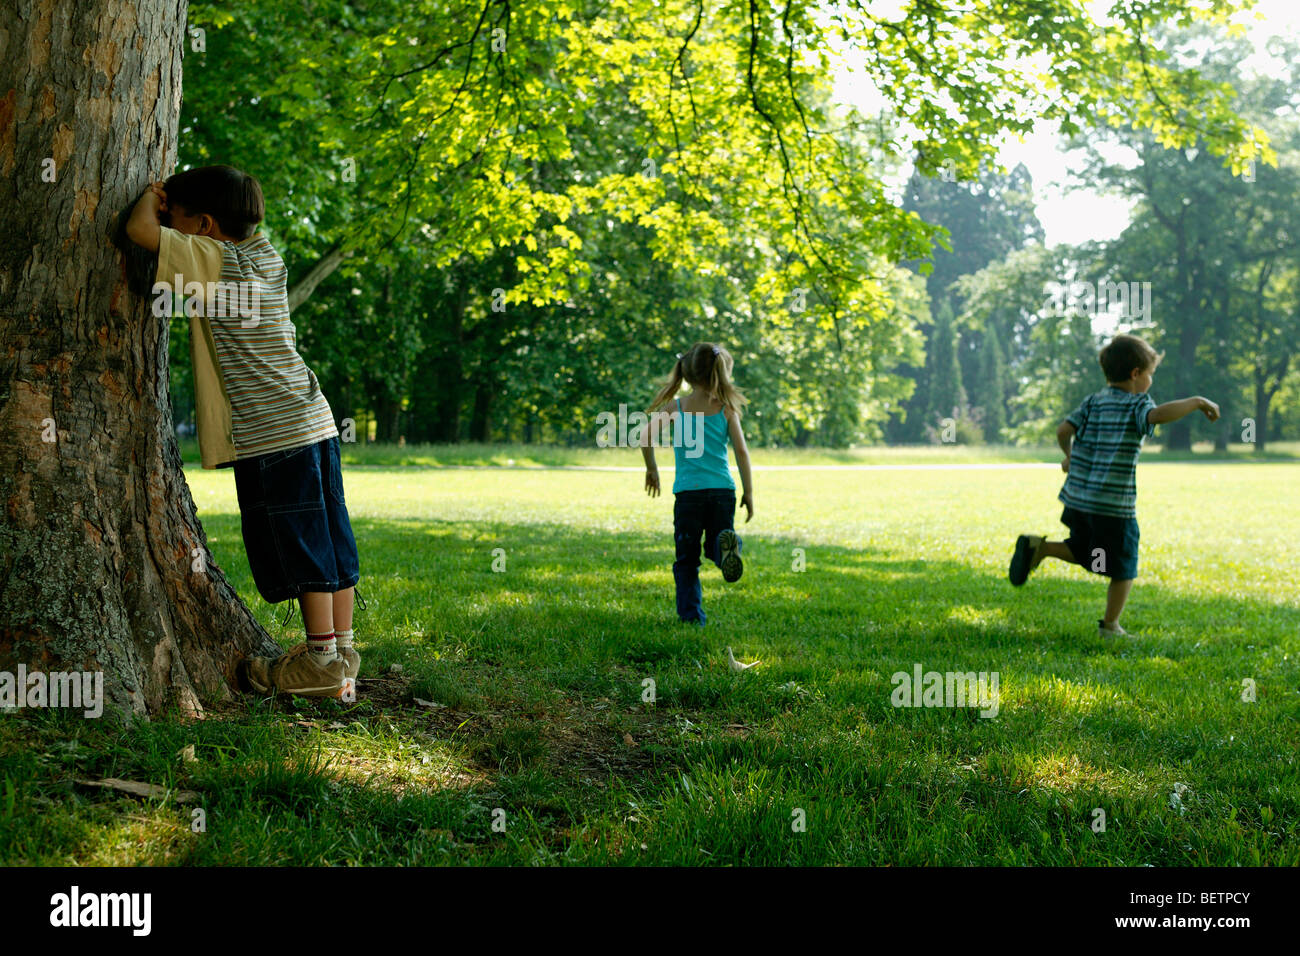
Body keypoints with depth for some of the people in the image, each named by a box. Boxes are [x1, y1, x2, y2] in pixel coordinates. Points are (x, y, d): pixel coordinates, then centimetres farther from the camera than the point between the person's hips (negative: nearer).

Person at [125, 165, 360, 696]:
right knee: (330, 541, 11)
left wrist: (151, 196, 7)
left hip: (270, 430, -8)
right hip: (313, 420, 8)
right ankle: (341, 650, 18)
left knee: (300, 544, -1)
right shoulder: (263, 253, 11)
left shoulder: (214, 260, -10)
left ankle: (323, 659, 5)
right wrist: (173, 196, 18)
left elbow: (140, 229, -14)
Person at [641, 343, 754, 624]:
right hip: (722, 490, 0)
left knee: (687, 558, 10)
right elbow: (741, 451, -1)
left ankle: (691, 613, -1)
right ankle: (726, 543, -24)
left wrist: (651, 469, 11)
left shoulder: (675, 408, 3)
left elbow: (646, 439, -7)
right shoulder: (727, 409, 3)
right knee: (716, 544, 13)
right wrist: (749, 492, 7)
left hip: (687, 492, 0)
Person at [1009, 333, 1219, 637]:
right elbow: (1160, 415, -29)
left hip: (1078, 498, 6)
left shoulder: (1093, 401, 10)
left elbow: (1064, 430, 2)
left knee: (1083, 553, 26)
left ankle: (1038, 547, 2)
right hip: (1114, 504, -6)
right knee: (1123, 568, 9)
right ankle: (1110, 627, 12)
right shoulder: (1137, 405, -7)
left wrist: (1069, 455, 21)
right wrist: (1197, 402, -19)